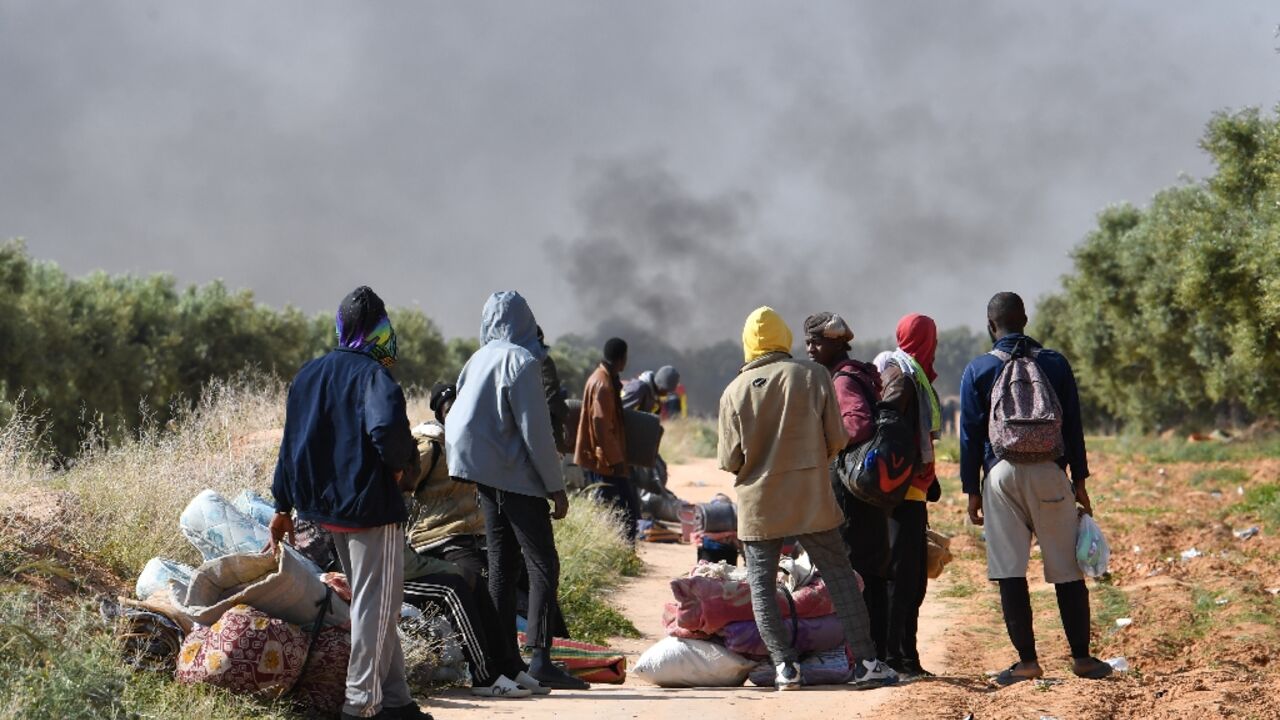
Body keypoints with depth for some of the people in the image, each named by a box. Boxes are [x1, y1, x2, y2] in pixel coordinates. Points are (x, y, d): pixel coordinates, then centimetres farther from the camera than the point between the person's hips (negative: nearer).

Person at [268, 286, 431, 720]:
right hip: (371, 506, -8)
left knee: (370, 602, 17)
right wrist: (401, 464, -13)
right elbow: (387, 427, -33)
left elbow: (292, 444, 14)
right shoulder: (372, 374, -15)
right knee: (376, 605, 1)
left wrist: (284, 507, 19)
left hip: (327, 506, 8)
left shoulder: (307, 375, 10)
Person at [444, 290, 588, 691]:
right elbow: (536, 431, -15)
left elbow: (458, 417, 15)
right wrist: (557, 488, -10)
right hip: (517, 477, -8)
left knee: (502, 566, 11)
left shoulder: (480, 359, 10)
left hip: (485, 474, 8)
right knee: (544, 566, -6)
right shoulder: (521, 361, -12)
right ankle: (540, 658, -14)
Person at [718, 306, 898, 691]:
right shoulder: (814, 376, -3)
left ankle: (785, 665, 2)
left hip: (759, 504, 0)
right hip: (811, 499, 0)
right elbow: (836, 440, -2)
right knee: (840, 575, 7)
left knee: (762, 584, 8)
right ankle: (865, 661, 5)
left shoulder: (734, 391, -3)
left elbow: (730, 461, -3)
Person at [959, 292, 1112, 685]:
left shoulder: (978, 370, 3)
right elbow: (1073, 426, 7)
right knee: (1067, 570, 6)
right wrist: (1079, 480, 12)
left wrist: (972, 490, 8)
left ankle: (1027, 660, 1)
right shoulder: (1055, 363, 7)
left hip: (1001, 475, -1)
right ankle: (1081, 656, 9)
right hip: (1049, 472, 1)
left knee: (1009, 571, 1)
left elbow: (971, 435, 3)